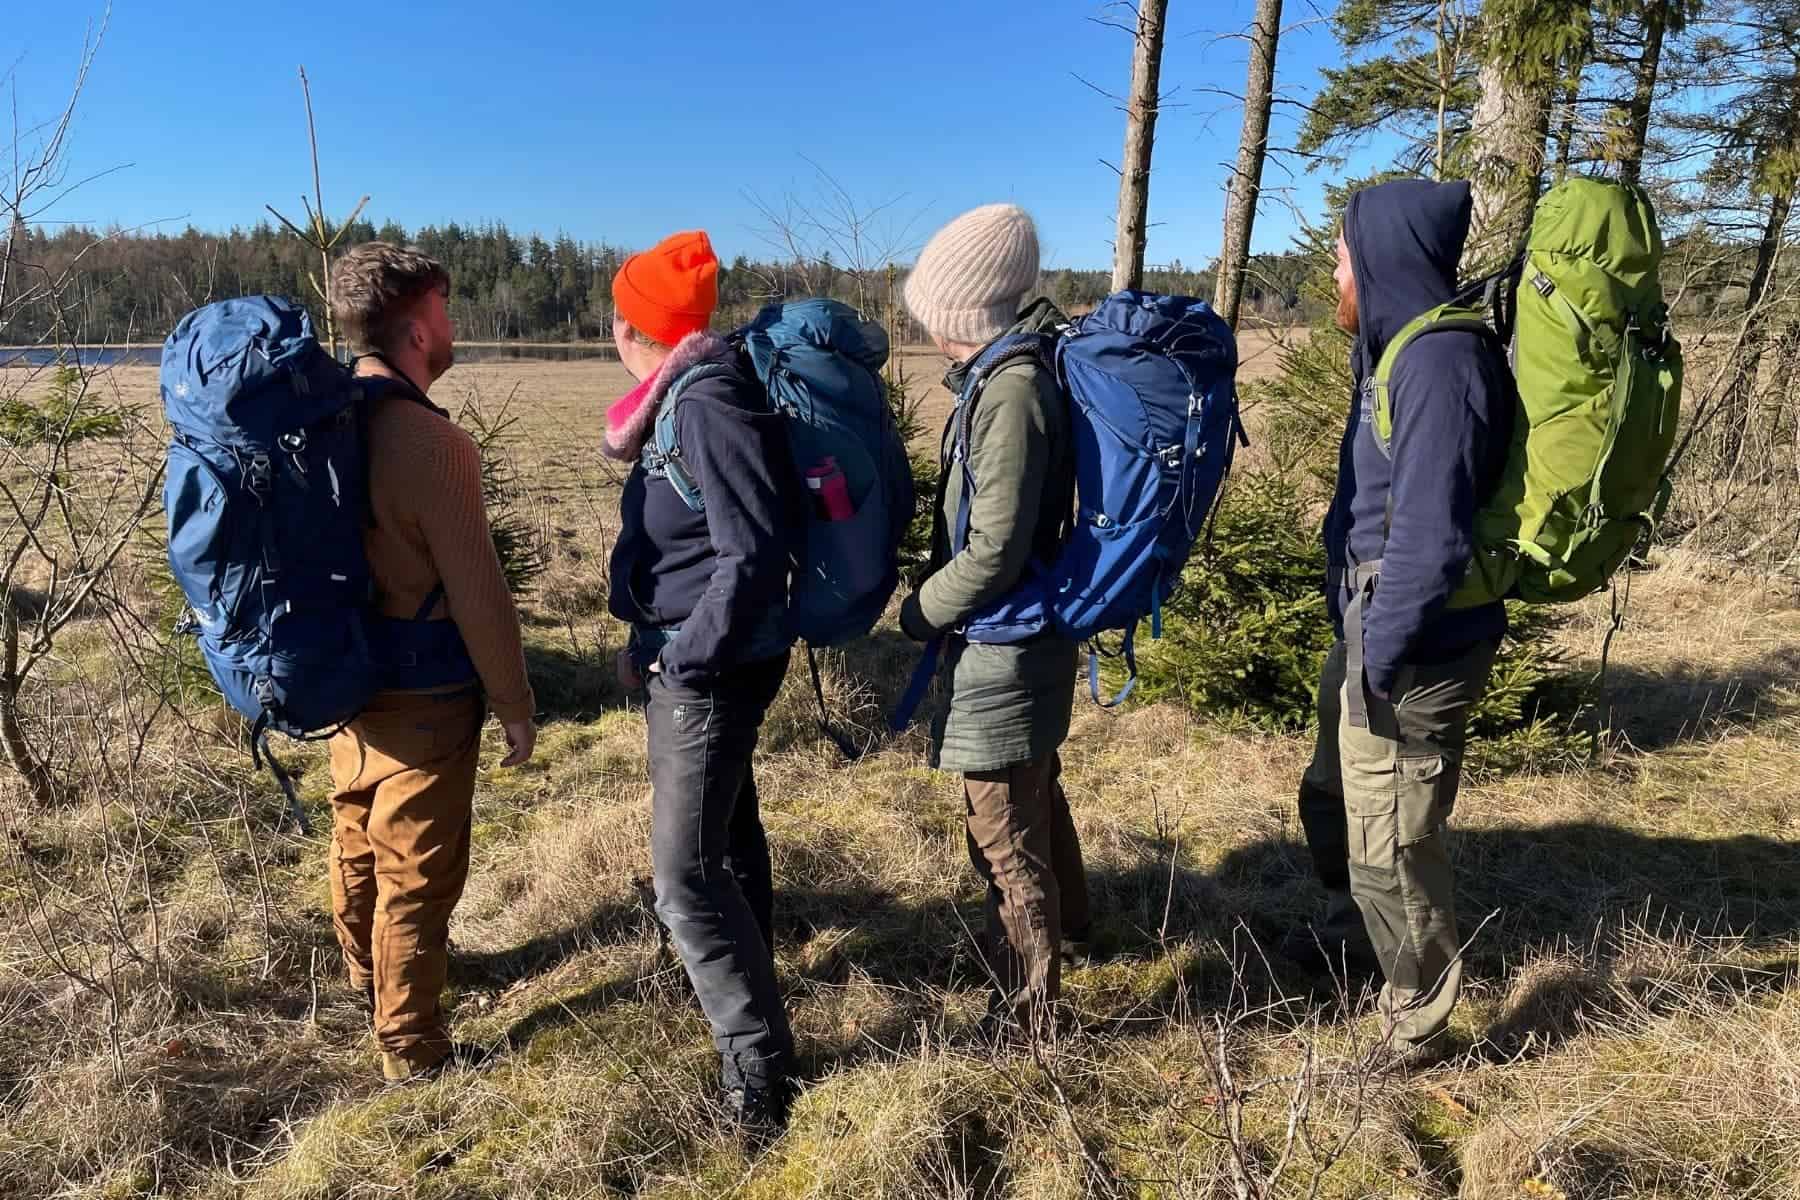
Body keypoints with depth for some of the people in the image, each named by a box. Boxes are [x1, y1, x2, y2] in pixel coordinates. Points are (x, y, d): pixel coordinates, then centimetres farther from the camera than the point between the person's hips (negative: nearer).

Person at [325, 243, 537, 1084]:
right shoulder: (430, 442, -24)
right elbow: (477, 593, -21)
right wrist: (514, 705, -11)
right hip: (422, 695, -8)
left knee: (359, 842, 25)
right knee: (416, 873, 5)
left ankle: (369, 979, 48)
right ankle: (412, 1050, 19)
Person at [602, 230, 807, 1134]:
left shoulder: (708, 402, -21)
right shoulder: (683, 396, 9)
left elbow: (753, 551, -27)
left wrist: (687, 657, -20)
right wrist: (650, 636, 18)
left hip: (713, 667, -10)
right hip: (691, 654, 10)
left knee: (685, 873, -8)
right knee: (726, 828, 24)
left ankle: (758, 1058, 4)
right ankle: (744, 978, 44)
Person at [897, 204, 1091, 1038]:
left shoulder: (1009, 390, -24)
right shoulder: (1013, 369, 5)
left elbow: (994, 552, -26)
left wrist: (921, 610, -13)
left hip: (1002, 643, -10)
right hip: (1021, 631, 10)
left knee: (1003, 826, 2)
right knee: (1034, 789, 28)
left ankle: (1023, 1010, 18)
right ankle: (1066, 922, 51)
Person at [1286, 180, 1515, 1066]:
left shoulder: (1440, 361, -22)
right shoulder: (1401, 348, 10)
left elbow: (1431, 537, -27)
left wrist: (1377, 660, -22)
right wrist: (1360, 647, 16)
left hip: (1411, 651, -10)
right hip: (1370, 631, 10)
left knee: (1390, 844, 4)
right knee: (1332, 795, 27)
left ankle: (1415, 1029, 24)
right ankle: (1351, 936, 51)